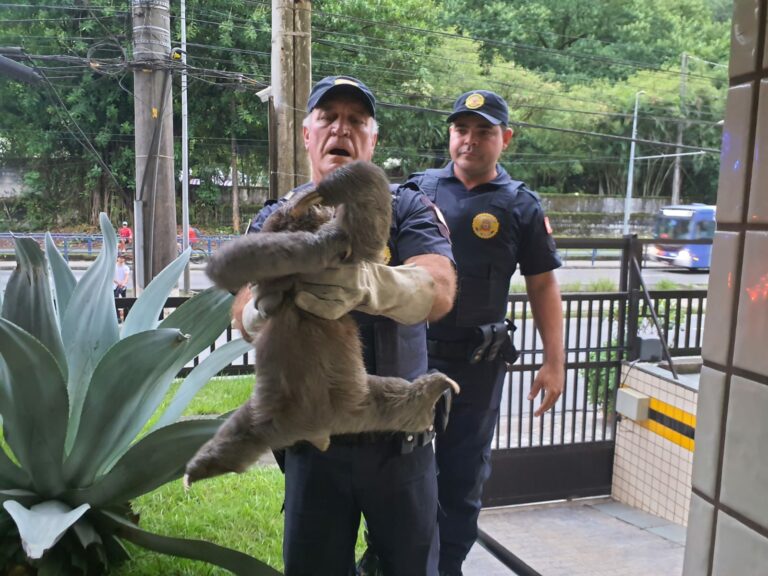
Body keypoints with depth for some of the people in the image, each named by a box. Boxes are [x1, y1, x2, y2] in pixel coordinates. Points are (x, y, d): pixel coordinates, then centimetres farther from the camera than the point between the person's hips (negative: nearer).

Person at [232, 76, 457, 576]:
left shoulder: (408, 209, -4)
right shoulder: (274, 221, 2)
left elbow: (440, 291, -23)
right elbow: (243, 314, -13)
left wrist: (369, 282, -44)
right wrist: (262, 310, -38)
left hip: (401, 438, -1)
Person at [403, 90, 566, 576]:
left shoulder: (521, 207, 0)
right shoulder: (417, 189, 3)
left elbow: (543, 286, 1)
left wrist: (555, 362, -3)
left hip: (477, 359, -1)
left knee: (464, 472, 13)